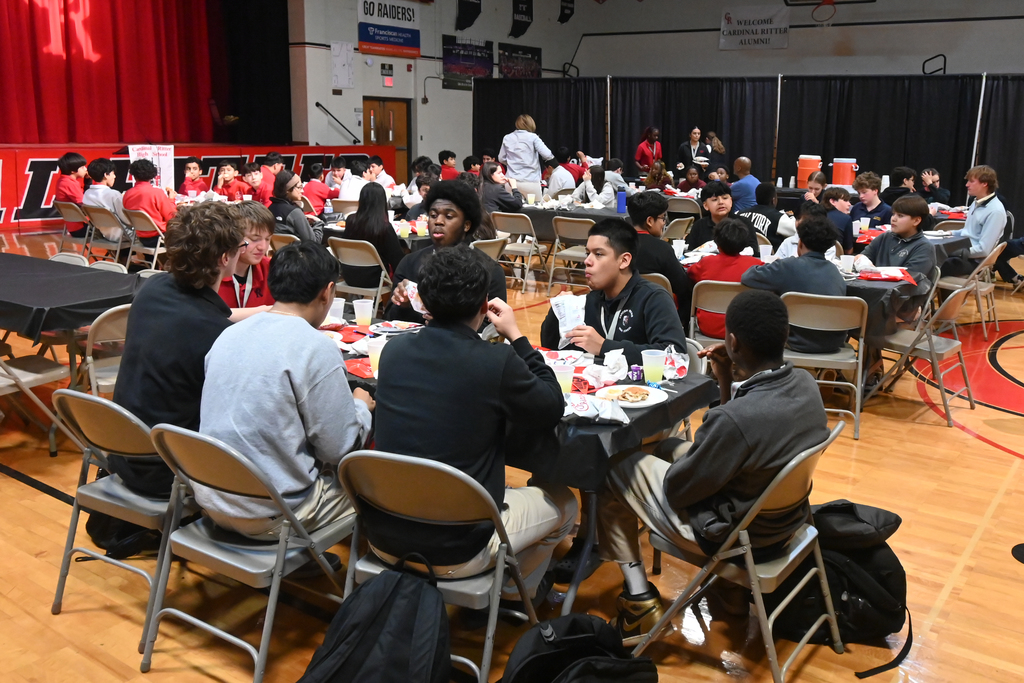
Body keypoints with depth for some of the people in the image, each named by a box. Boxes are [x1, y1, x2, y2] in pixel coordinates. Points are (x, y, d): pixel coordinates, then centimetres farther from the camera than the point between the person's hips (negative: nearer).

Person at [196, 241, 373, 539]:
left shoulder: (228, 334, 3)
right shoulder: (316, 349, -18)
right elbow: (338, 448, -12)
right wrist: (362, 406, 8)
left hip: (210, 499, 7)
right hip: (267, 516, -7)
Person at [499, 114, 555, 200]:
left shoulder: (507, 138, 7)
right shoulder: (533, 137, -3)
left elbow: (501, 159, 16)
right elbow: (547, 155, -8)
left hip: (511, 183, 3)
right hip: (531, 182, -3)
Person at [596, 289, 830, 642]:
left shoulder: (734, 418, -37)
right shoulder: (806, 385, -12)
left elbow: (678, 490, -21)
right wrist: (728, 380, -4)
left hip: (732, 534, -8)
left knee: (612, 471, 7)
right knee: (670, 444, 26)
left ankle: (639, 603, 16)